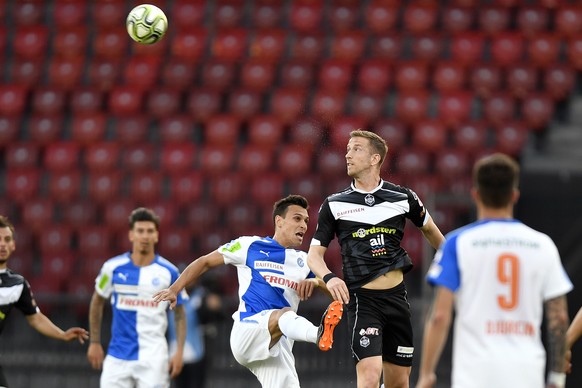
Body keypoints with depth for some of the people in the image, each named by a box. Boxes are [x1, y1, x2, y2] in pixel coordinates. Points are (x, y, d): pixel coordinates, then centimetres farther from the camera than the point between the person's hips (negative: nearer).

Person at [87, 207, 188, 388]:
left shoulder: (169, 272, -1)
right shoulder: (113, 268, 1)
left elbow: (179, 315, 7)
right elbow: (97, 303, 16)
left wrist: (179, 352, -2)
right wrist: (94, 342, 14)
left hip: (153, 357, -2)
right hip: (118, 357, 2)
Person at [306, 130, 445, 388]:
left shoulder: (403, 197, 4)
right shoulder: (334, 204, 2)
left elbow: (429, 229, 23)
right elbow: (314, 253, 3)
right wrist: (329, 277, -17)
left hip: (397, 297, 3)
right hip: (362, 299, -3)